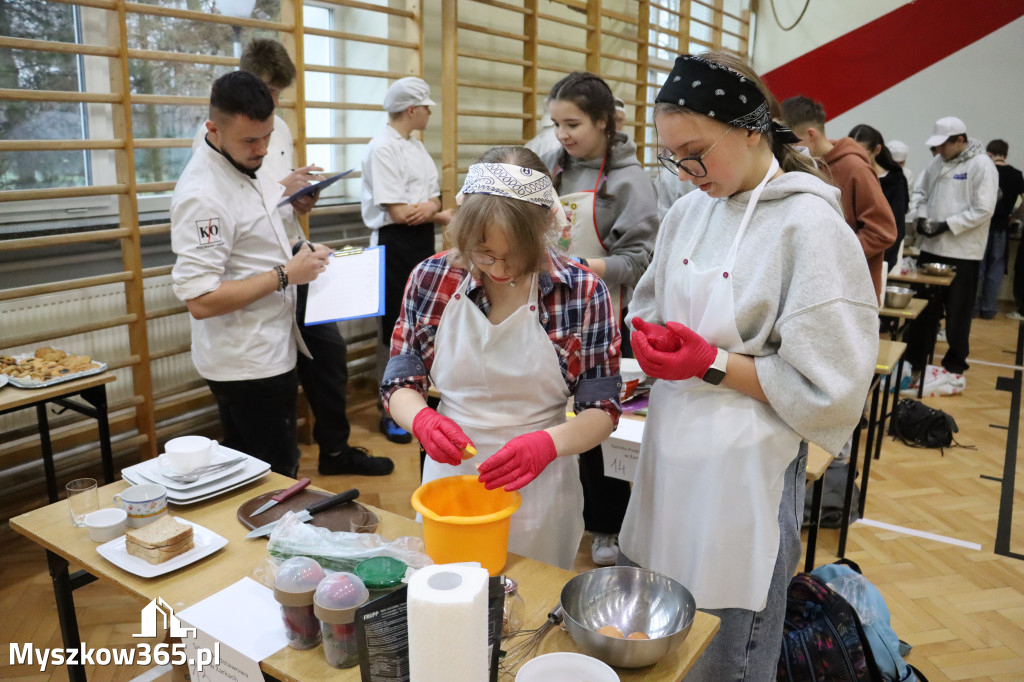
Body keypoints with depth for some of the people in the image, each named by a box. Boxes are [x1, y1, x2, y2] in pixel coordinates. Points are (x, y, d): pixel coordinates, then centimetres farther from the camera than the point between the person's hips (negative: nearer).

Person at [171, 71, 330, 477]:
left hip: (271, 350, 9)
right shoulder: (202, 195, -23)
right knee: (273, 478, 3)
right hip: (245, 365, -9)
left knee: (278, 466, 21)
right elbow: (201, 300, -26)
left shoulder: (247, 168, 7)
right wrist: (286, 274, -22)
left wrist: (299, 254, 4)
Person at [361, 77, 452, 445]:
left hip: (423, 241, 9)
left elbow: (434, 199, 11)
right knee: (395, 331, 0)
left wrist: (430, 207, -13)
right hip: (395, 245, -9)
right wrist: (439, 211, -6)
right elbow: (399, 212, -20)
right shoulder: (382, 148, -14)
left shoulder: (417, 146, 14)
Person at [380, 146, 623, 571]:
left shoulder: (582, 292, -13)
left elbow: (602, 410, -9)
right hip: (448, 478, 2)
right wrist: (422, 419, -23)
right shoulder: (432, 279, -8)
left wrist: (549, 442, -29)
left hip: (538, 492, -1)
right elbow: (399, 382, -1)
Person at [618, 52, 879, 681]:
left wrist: (713, 364, -19)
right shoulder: (689, 212, 5)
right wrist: (650, 341, -5)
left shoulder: (810, 225, -14)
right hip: (671, 453, 6)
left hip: (745, 471, -6)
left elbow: (831, 387, -15)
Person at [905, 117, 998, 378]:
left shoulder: (982, 165, -11)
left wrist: (946, 225, -19)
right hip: (931, 247, 6)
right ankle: (915, 359, 24)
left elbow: (983, 210, -16)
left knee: (957, 312, 6)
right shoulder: (937, 162, 7)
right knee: (923, 307, 13)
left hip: (962, 252, -5)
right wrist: (922, 217, -1)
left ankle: (955, 363, 21)